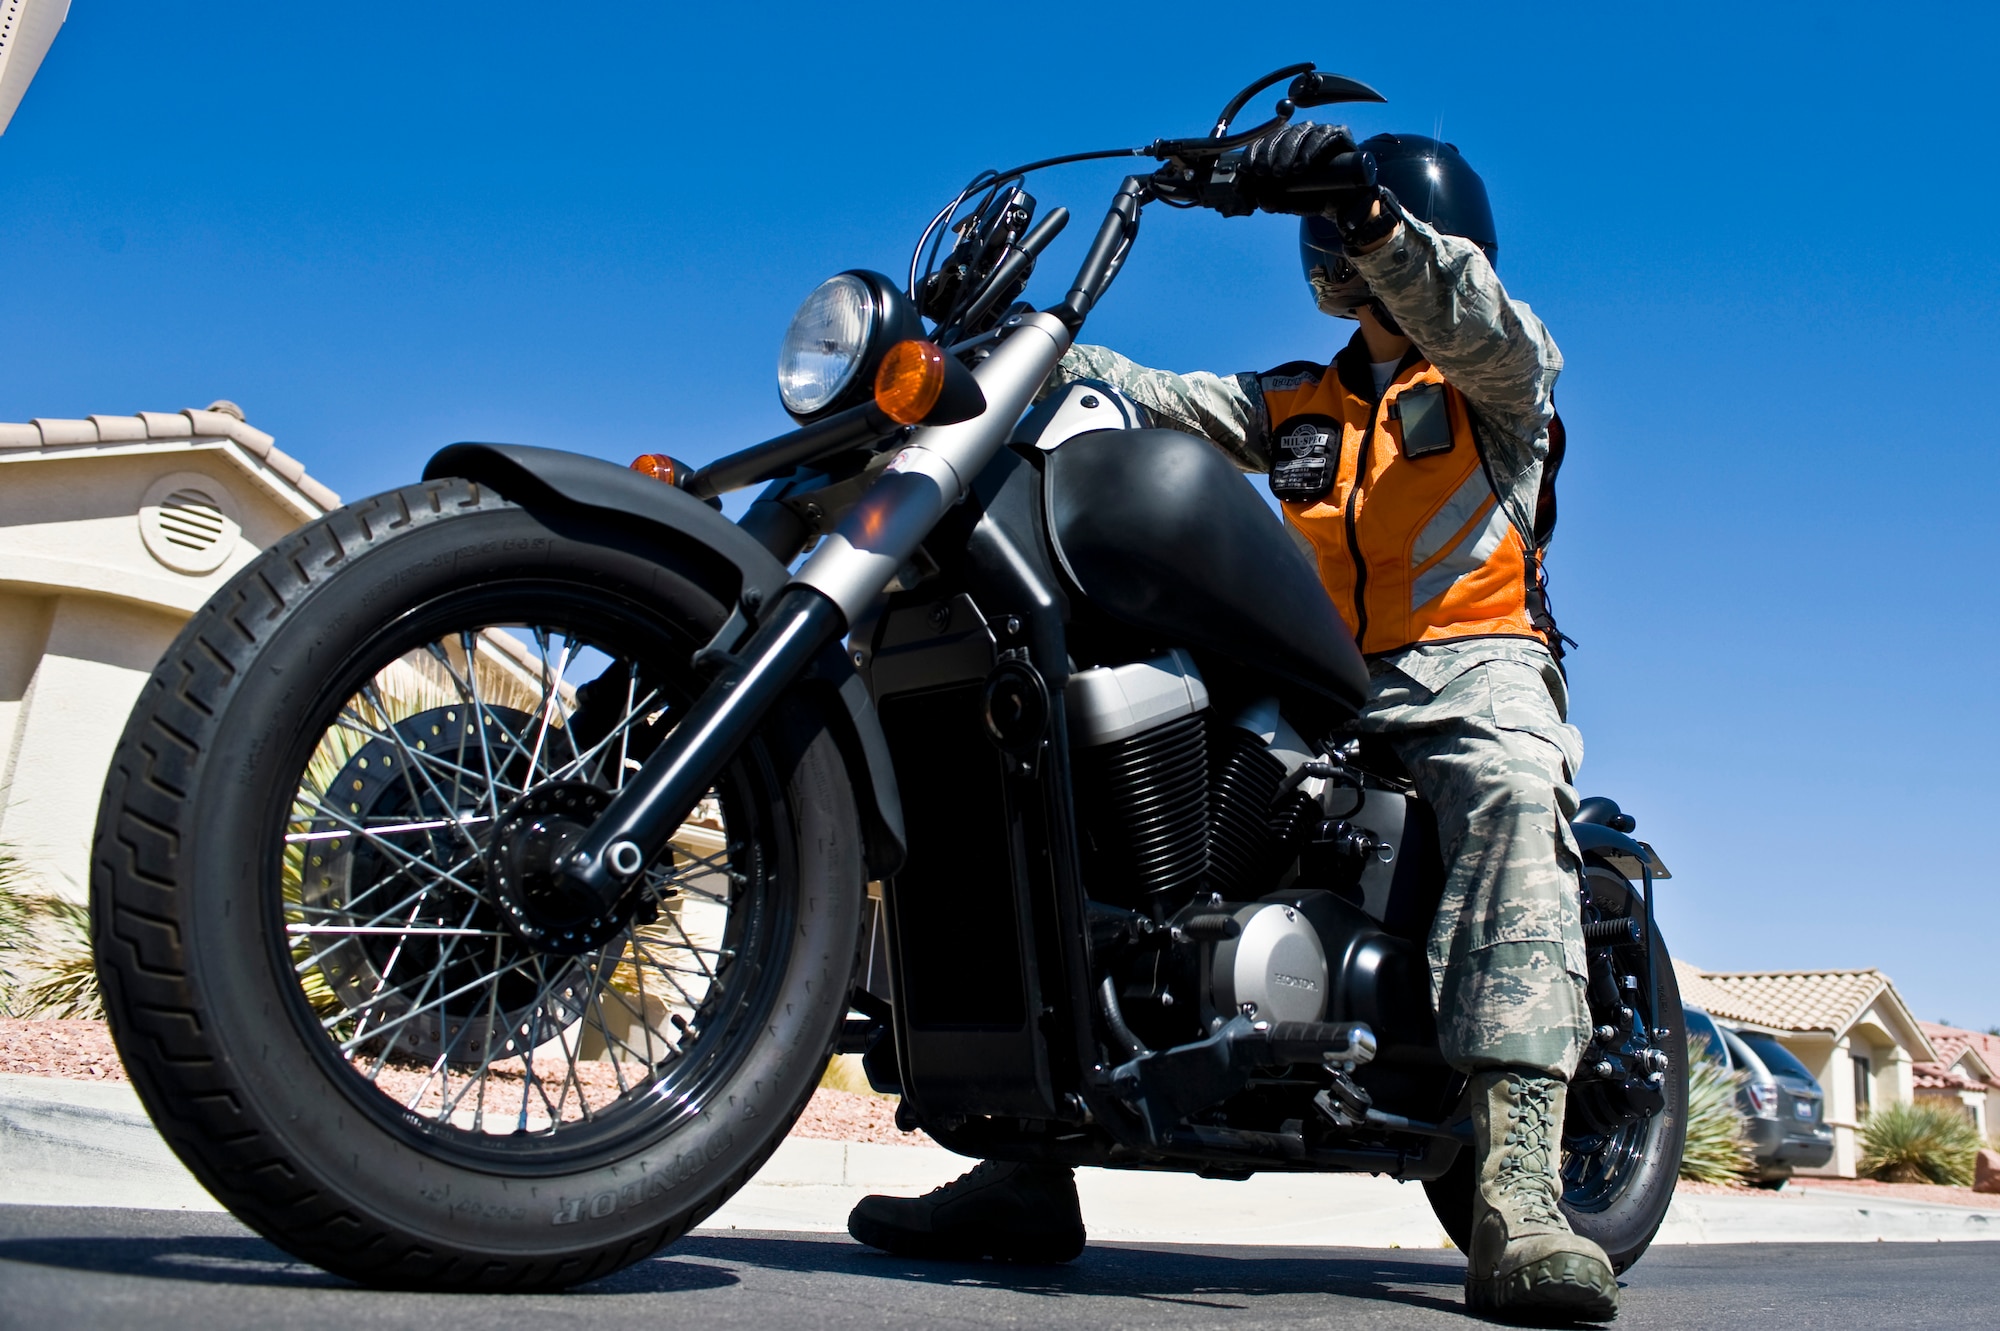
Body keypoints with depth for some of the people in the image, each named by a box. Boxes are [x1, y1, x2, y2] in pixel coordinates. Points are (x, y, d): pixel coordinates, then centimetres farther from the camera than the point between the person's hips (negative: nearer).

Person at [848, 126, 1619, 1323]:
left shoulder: (1505, 364, 14)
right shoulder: (1298, 402, 25)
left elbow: (1467, 316, -12)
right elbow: (1158, 400, 8)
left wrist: (1358, 200, -31)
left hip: (1468, 664, -3)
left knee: (1512, 793, -38)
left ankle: (1521, 1196, -46)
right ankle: (1033, 1166, -14)